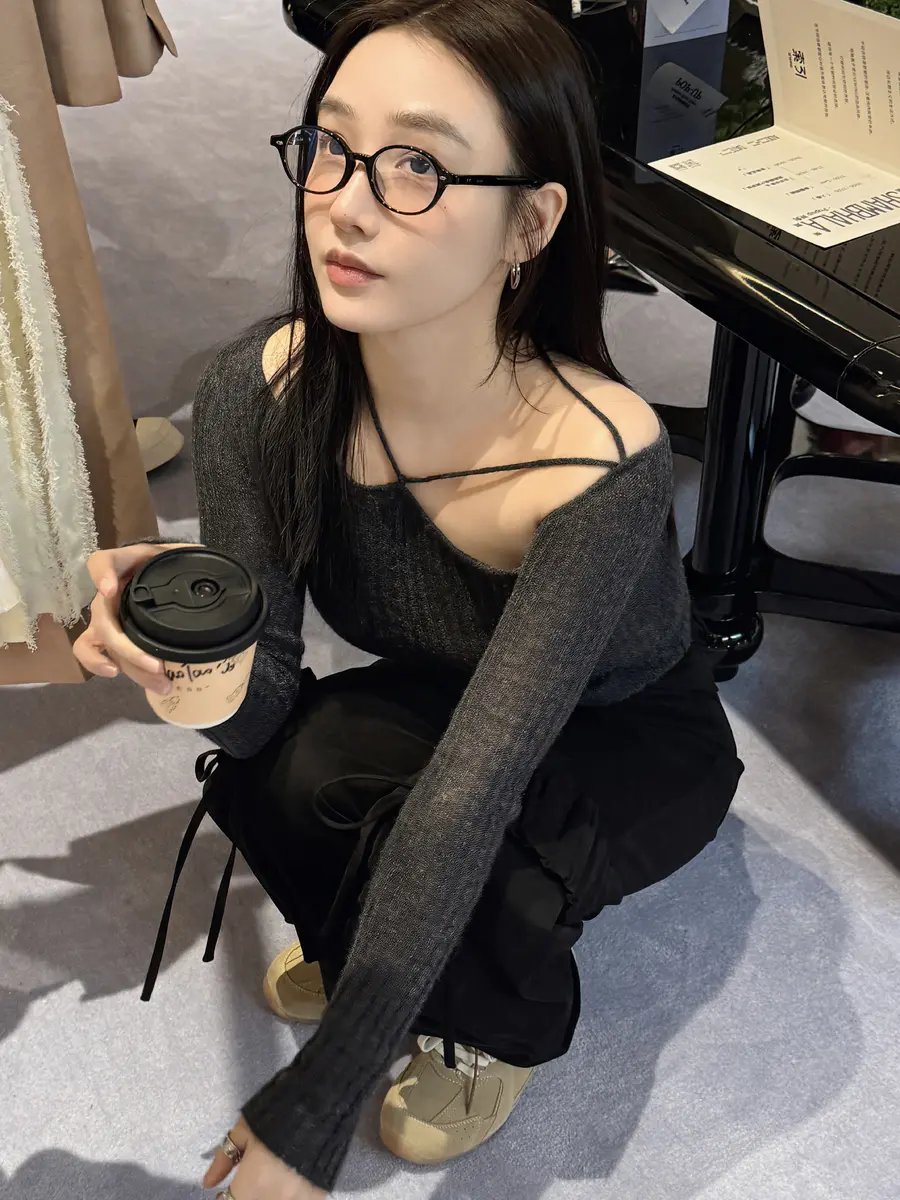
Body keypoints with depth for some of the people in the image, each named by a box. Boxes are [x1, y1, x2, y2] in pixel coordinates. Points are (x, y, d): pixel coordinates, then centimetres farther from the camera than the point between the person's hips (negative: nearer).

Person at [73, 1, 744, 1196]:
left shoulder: (601, 466, -37)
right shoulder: (261, 390, -24)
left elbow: (468, 795, -38)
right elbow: (257, 703, -19)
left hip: (631, 743, -3)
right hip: (441, 701, 3)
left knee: (452, 862, -32)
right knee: (261, 771, -26)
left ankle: (505, 1024, 5)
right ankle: (356, 931, 9)